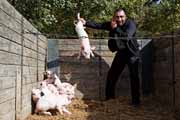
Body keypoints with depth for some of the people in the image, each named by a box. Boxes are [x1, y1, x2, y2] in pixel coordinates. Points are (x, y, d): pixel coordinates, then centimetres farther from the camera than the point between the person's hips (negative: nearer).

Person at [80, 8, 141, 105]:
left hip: (132, 54, -6)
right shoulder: (112, 24, -3)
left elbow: (127, 37, -35)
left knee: (134, 76, -5)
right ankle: (109, 97, 24)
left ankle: (136, 100, 9)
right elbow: (98, 25, -9)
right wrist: (86, 23, -21)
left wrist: (115, 28, -35)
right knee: (111, 74, 9)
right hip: (121, 53, 6)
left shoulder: (131, 24, -20)